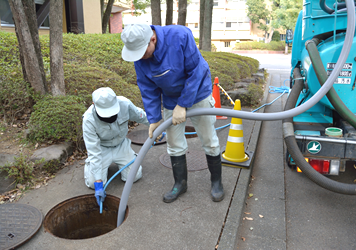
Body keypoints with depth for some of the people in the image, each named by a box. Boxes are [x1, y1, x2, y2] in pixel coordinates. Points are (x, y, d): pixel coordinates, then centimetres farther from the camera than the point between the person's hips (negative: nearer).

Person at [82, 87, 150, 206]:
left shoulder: (124, 104, -27)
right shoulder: (89, 120, -32)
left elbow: (142, 116, -4)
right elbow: (94, 152, -30)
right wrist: (98, 184, -31)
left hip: (121, 145, 2)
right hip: (101, 148, -2)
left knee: (135, 176, -9)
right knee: (93, 183, -14)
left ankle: (117, 162, 22)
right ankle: (89, 164, 20)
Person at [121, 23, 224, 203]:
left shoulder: (180, 35, -30)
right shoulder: (139, 58, -15)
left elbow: (195, 72, -26)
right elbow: (148, 90, -7)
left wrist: (182, 105, -24)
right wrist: (153, 119, -9)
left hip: (198, 93, -3)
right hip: (170, 100, 4)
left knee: (209, 141, 5)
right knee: (174, 144, 8)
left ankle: (216, 181, 24)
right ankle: (180, 183, 25)